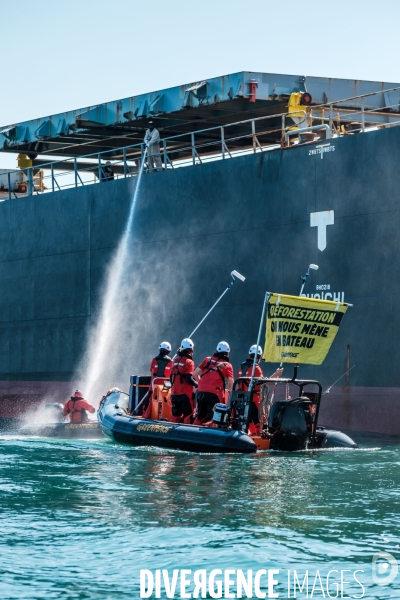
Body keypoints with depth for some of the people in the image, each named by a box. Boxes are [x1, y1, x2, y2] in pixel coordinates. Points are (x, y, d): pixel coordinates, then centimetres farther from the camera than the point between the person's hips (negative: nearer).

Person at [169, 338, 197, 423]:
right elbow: (189, 379, -18)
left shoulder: (175, 360, 9)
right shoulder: (189, 362, -11)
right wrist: (197, 384, -3)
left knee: (176, 414, 13)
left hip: (174, 392, 7)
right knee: (188, 414, -3)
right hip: (185, 393, -7)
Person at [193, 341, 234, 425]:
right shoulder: (227, 365, 6)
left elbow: (195, 374, 15)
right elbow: (231, 383, -2)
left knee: (200, 416, 19)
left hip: (201, 391, 4)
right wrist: (229, 391, 18)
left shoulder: (207, 360, 15)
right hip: (215, 394, -4)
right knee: (212, 418, -2)